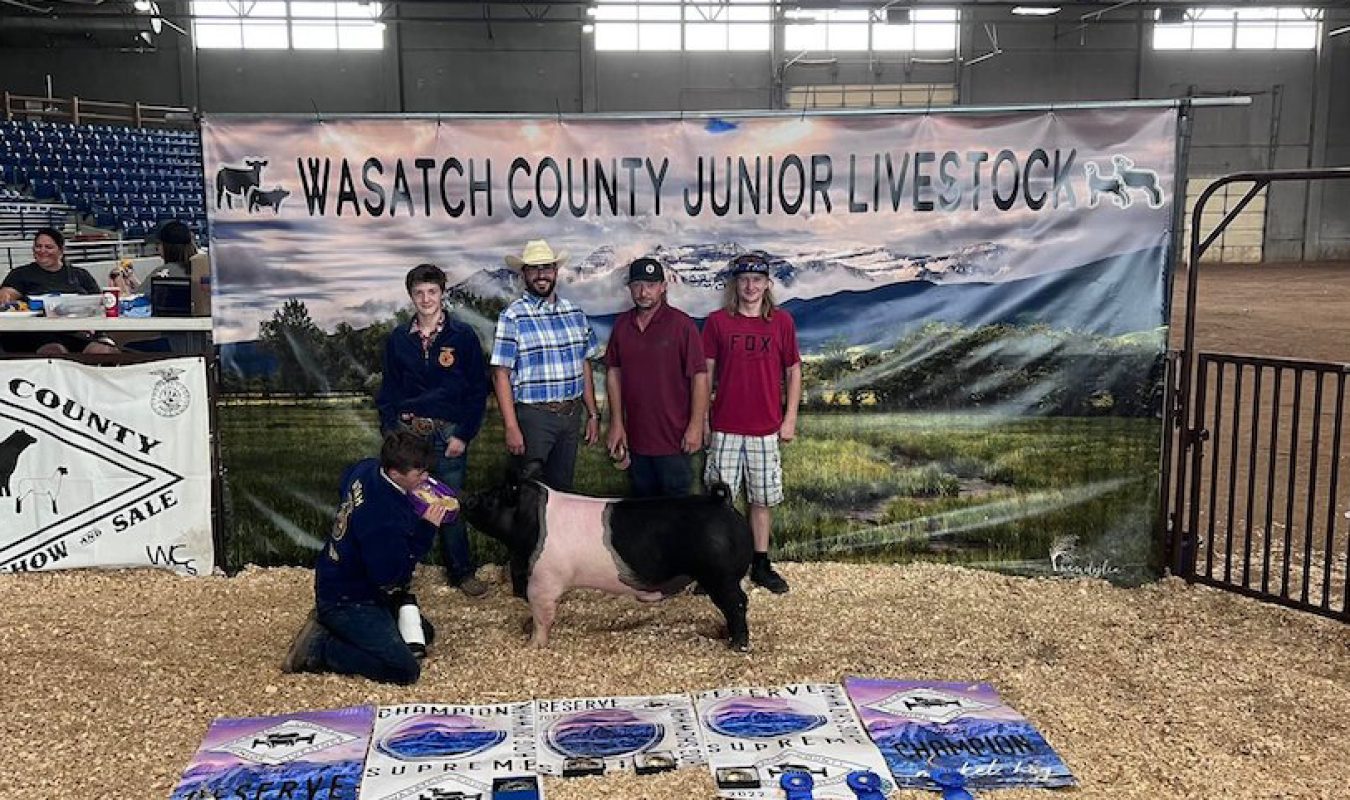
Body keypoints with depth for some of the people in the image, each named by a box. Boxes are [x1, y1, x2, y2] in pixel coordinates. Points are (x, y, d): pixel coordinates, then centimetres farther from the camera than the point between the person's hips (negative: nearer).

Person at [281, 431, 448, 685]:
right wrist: (425, 531, -25)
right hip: (347, 603, -10)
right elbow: (390, 576, -27)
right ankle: (318, 648, -5)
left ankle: (329, 626, 16)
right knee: (406, 670, -14)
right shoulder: (384, 517, -35)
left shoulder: (367, 469, -9)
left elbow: (347, 478, 18)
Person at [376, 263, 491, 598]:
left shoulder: (462, 336, -1)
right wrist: (390, 432, 1)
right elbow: (388, 391, 12)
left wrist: (463, 435, -5)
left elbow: (478, 390, 0)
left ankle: (461, 570, 16)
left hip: (448, 432, -2)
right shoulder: (398, 339, 7)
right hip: (407, 431, 2)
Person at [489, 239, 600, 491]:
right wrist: (512, 427, -16)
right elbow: (501, 374, -10)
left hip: (572, 415, 5)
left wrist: (593, 414, 12)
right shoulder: (513, 316, -7)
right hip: (533, 416, -5)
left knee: (562, 488, 13)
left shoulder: (575, 313, 9)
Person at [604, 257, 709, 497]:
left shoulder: (682, 324, -10)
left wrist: (696, 426, -14)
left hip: (674, 440, -5)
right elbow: (613, 372, 10)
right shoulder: (622, 324, 6)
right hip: (636, 438, 5)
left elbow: (700, 376, -11)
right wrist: (616, 423, 6)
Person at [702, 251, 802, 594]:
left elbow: (793, 371, 8)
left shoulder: (782, 321, 2)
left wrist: (790, 418, 3)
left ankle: (761, 564, 22)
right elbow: (705, 373, 3)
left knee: (763, 498, 10)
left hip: (766, 428, 1)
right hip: (725, 427, -1)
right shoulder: (717, 321, -1)